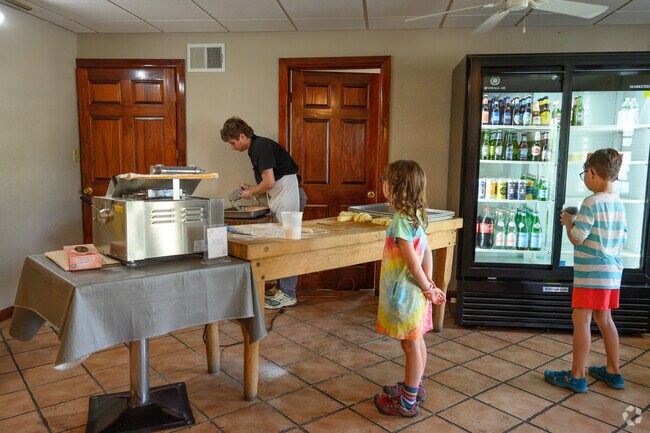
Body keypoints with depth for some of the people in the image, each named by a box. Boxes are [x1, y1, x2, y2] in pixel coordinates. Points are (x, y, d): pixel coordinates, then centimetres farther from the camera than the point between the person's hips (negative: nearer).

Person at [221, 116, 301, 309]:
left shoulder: (261, 146, -14)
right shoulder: (256, 147, 17)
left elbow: (269, 182, -19)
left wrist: (251, 193, -3)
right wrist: (251, 188, 14)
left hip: (287, 196, -10)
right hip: (281, 197, 10)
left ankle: (288, 294, -1)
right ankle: (281, 287, 21)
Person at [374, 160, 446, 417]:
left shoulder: (401, 222, -23)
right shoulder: (416, 217, 4)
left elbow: (413, 263, -22)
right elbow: (426, 253, 6)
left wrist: (428, 290, -10)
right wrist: (429, 285, 6)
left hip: (405, 294, -9)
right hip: (414, 293, 9)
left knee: (411, 345, 4)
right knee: (416, 342, 20)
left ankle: (408, 402, 18)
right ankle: (415, 387, 37)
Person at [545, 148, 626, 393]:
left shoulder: (592, 203, -16)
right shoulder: (619, 204, 8)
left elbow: (576, 238, -18)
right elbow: (621, 239, 17)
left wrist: (568, 222, 2)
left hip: (591, 273, -8)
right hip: (613, 271, 8)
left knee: (581, 320, 0)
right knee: (604, 319, 19)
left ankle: (576, 377, 7)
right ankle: (613, 372, 29)